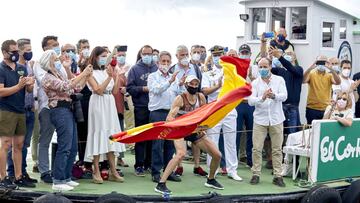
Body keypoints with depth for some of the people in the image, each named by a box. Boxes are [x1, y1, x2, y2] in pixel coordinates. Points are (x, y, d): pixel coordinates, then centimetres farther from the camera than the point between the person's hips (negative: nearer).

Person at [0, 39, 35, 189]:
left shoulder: (22, 68, 13)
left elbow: (28, 91, 12)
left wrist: (30, 84, -10)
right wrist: (19, 86, -21)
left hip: (21, 111, 6)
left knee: (19, 145, 8)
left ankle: (18, 177, 14)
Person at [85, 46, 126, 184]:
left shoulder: (107, 71, 14)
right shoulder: (91, 73, -3)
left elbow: (115, 91, 9)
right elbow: (98, 90, -14)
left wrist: (117, 76, 2)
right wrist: (109, 77, -19)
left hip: (110, 105, 6)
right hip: (98, 105, -6)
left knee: (110, 136, 5)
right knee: (98, 135, -5)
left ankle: (113, 171, 8)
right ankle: (96, 172, 0)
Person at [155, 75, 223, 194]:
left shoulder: (201, 97, -3)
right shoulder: (180, 98, -18)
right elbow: (169, 118, -24)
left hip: (196, 131, 6)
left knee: (217, 155, 2)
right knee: (181, 154, -34)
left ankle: (211, 180, 29)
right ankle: (161, 184, -30)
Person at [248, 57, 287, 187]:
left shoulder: (279, 80, 4)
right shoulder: (255, 83, 5)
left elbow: (284, 96, -11)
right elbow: (250, 101, -7)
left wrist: (274, 96, -32)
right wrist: (262, 98, -26)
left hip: (276, 119, 0)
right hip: (260, 119, 0)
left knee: (277, 149, 4)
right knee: (257, 148, -2)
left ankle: (277, 176, 10)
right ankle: (256, 174, 8)